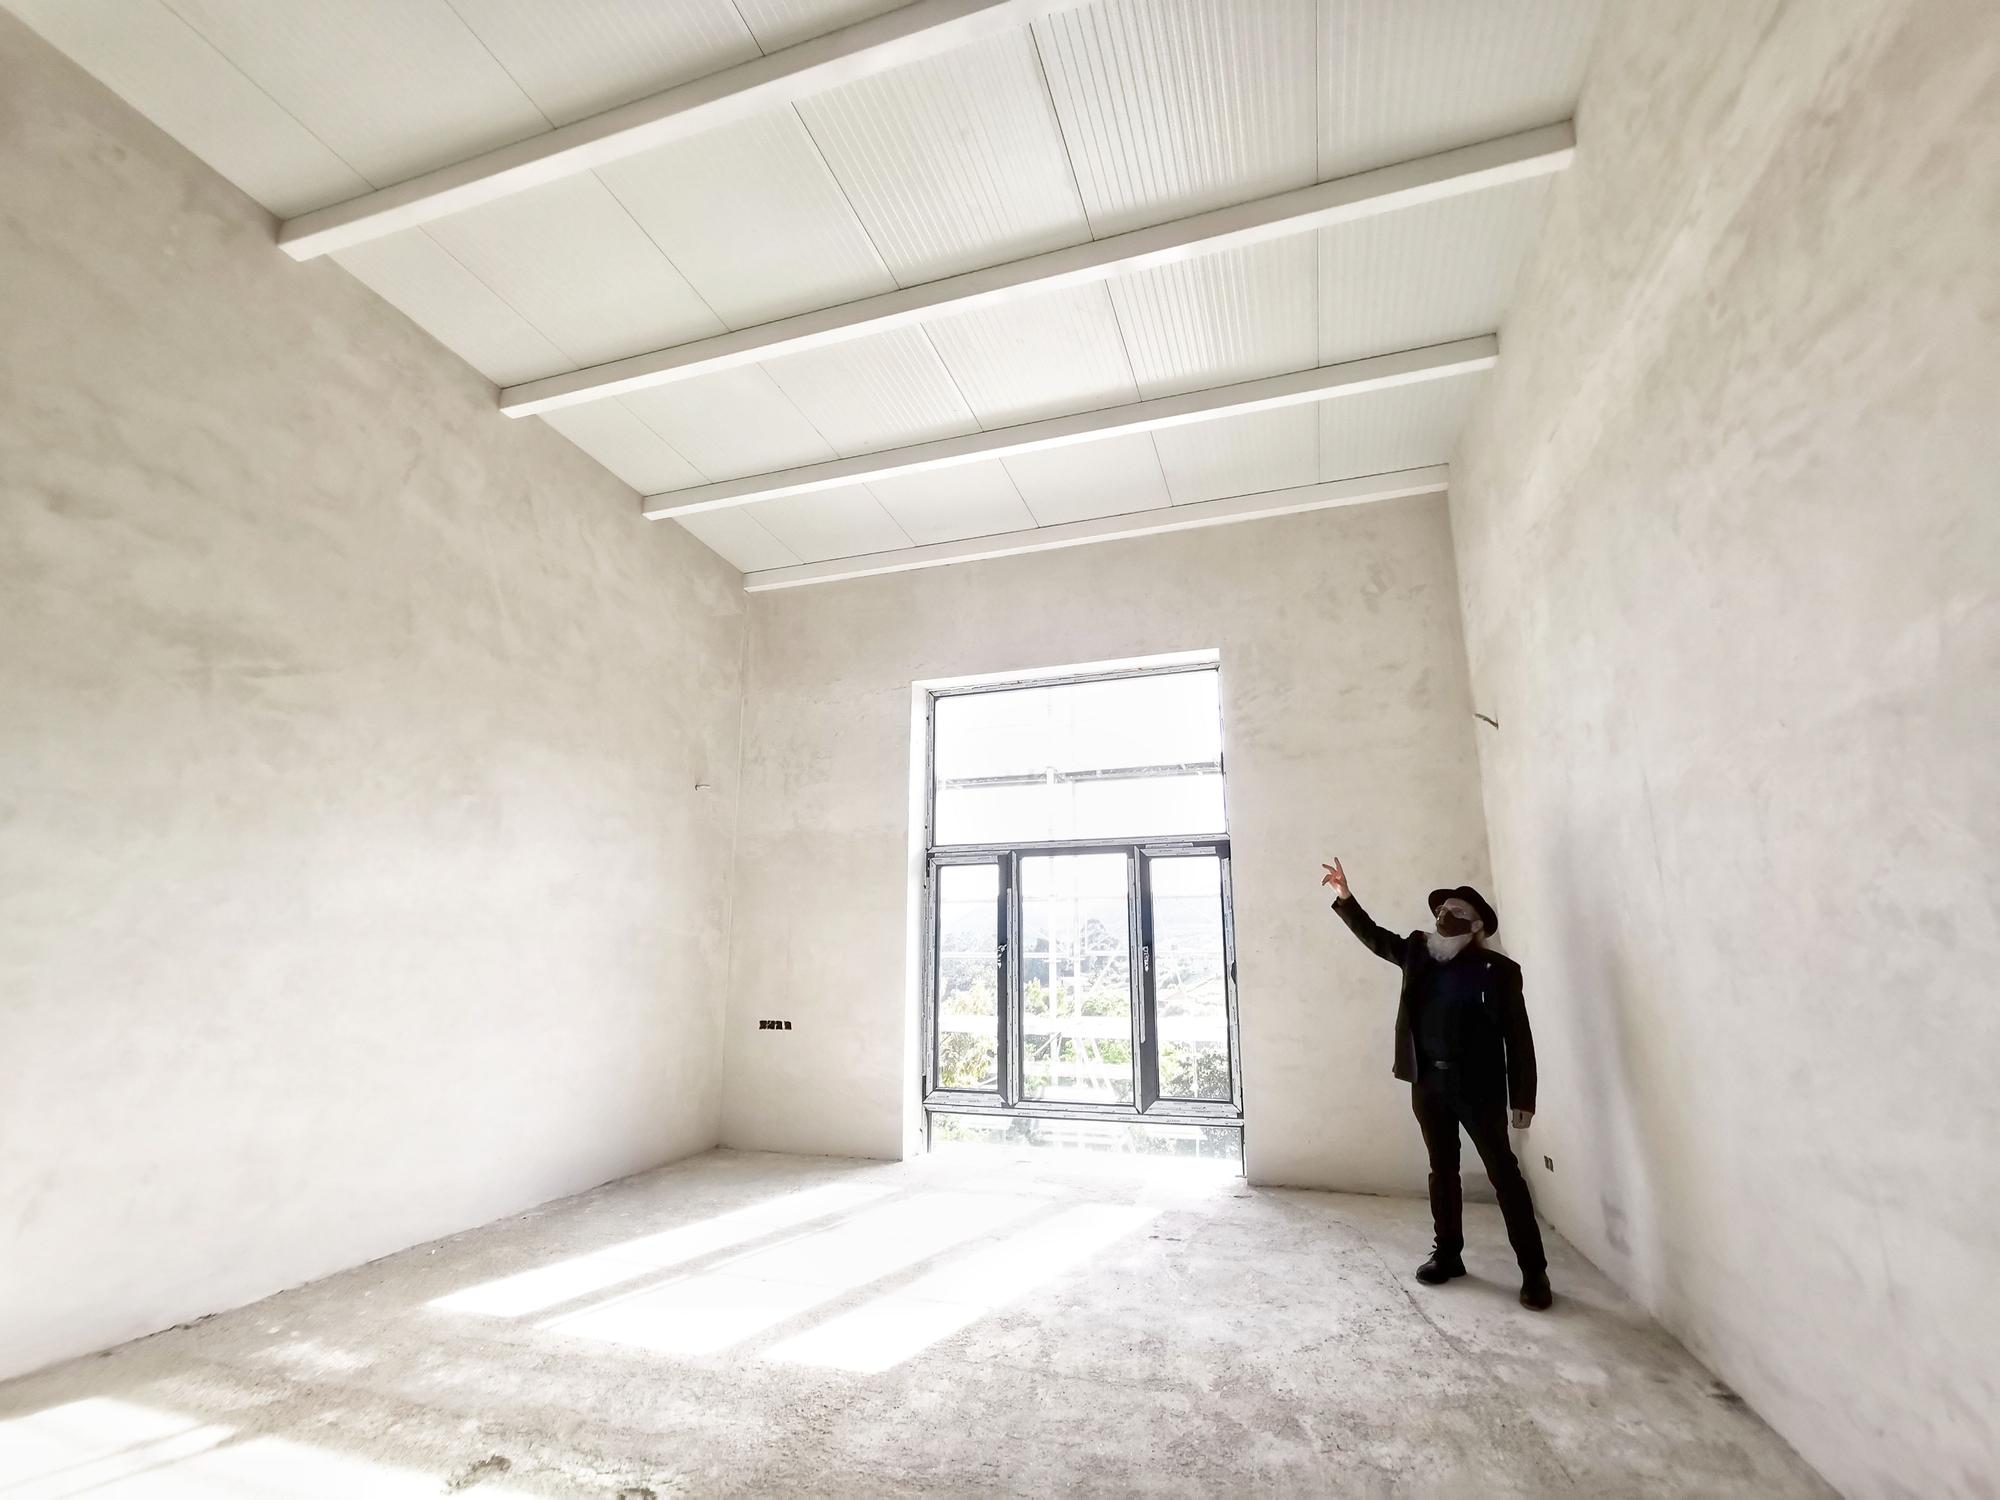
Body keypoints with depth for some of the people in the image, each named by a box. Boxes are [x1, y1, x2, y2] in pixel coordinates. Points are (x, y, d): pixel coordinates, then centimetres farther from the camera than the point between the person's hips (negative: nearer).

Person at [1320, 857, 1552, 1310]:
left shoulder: (1499, 970, -8)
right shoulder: (1419, 952, 4)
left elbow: (1518, 1036, -6)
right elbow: (1374, 937, 12)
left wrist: (1523, 1097, -7)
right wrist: (1345, 898, -2)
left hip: (1478, 1085, -4)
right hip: (1428, 1082, 4)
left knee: (1504, 1174, 3)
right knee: (1442, 1170, 15)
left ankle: (1534, 1270, 15)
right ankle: (1447, 1254, 27)